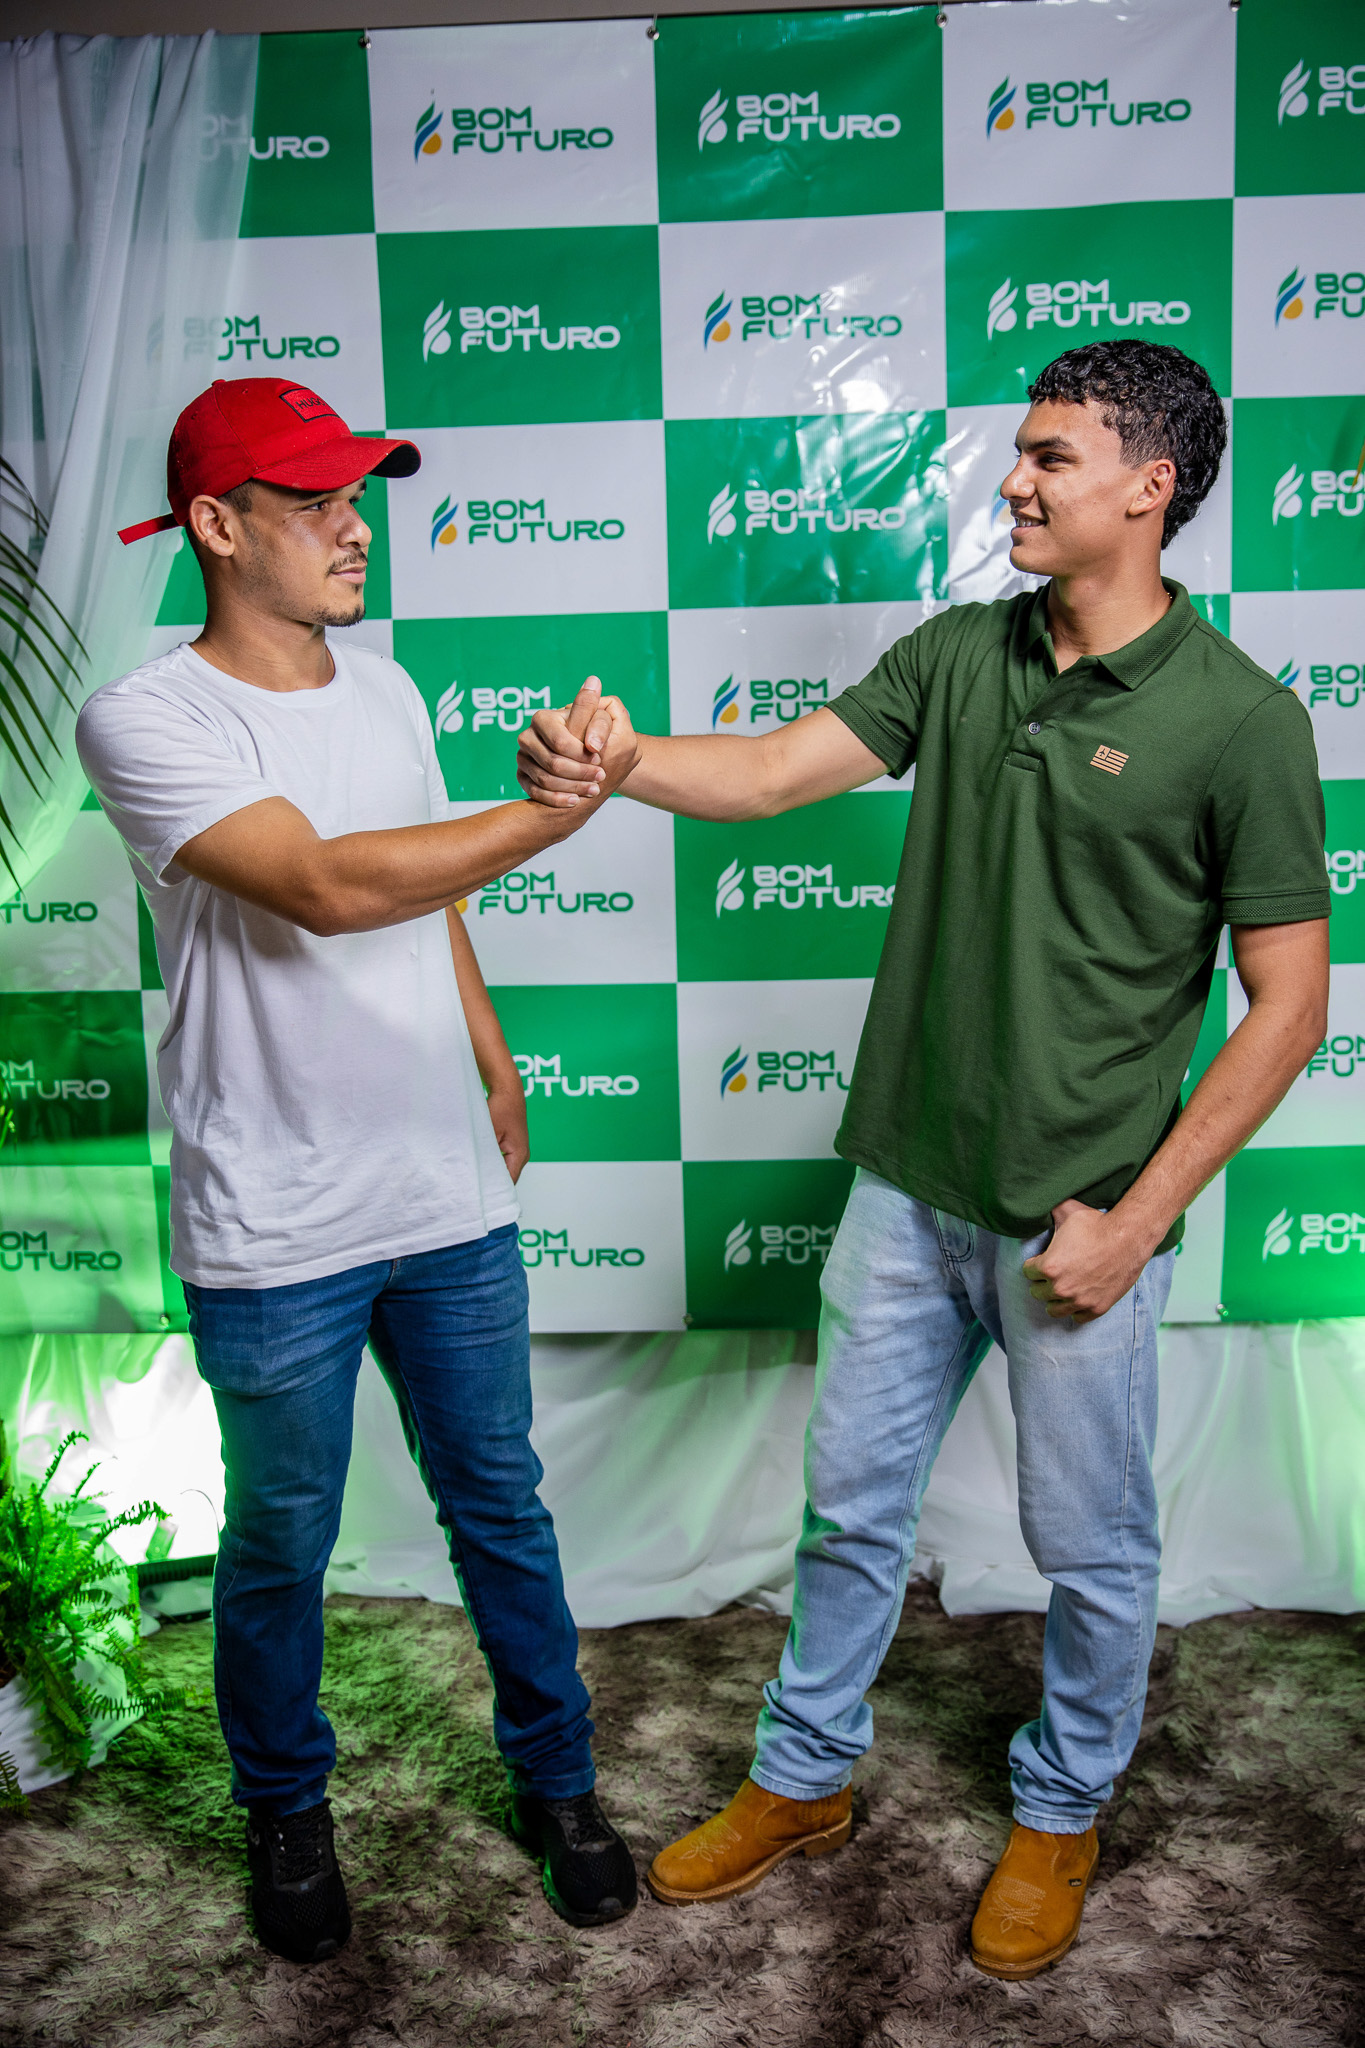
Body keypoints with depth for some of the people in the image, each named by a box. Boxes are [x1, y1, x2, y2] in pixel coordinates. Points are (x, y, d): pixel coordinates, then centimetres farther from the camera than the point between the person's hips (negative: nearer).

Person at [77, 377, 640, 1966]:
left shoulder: (385, 689, 8)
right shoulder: (146, 720, -13)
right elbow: (326, 890, -25)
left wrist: (491, 1061, 19)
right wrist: (553, 813, -22)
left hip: (450, 1199, 5)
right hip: (274, 1237, -5)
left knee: (499, 1505, 17)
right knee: (280, 1544, 15)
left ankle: (555, 1780, 38)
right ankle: (284, 1810, 41)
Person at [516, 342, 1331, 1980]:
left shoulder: (1239, 721, -12)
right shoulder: (958, 655, 3)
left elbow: (1288, 1006, -10)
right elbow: (775, 771, -4)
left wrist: (1135, 1219, -13)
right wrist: (618, 760, -24)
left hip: (1078, 1219, -4)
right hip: (908, 1186, 5)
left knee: (1088, 1549, 16)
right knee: (851, 1507, 18)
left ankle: (1060, 1812, 43)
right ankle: (802, 1780, 41)